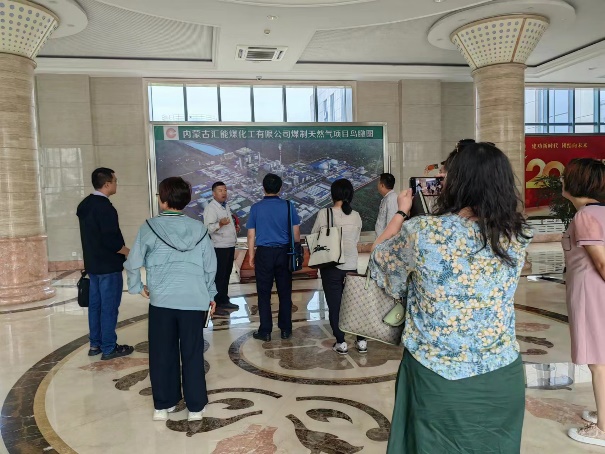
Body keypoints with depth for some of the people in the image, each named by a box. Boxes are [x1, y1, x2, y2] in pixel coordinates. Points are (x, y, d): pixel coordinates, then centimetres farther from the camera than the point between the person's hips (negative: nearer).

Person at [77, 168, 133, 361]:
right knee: (109, 307, -1)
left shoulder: (84, 205, 9)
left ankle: (95, 344, 24)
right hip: (108, 265, -9)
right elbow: (111, 240, -23)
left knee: (95, 304, 15)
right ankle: (109, 348, 7)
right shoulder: (105, 207, -20)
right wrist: (128, 252, -8)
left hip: (92, 263, 9)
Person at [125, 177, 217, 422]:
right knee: (193, 354, 10)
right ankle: (195, 406, 19)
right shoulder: (199, 229, 1)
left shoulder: (150, 227, -4)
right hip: (194, 301, 1)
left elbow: (133, 264, -2)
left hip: (161, 300, -1)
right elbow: (211, 266, 5)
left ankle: (162, 405, 24)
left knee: (162, 353, 13)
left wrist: (137, 287, 15)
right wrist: (210, 294, 17)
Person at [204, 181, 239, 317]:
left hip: (230, 246, 9)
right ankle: (216, 305, 3)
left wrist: (234, 228, 11)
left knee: (226, 275, 17)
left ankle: (224, 300, 28)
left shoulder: (226, 205, 15)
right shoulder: (211, 208, -14)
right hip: (219, 247, -9)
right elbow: (208, 228, -24)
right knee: (218, 276, -4)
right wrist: (220, 224, -40)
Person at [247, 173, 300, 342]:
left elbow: (251, 235, 0)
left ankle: (265, 331, 12)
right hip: (284, 252, 1)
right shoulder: (288, 206, -2)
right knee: (285, 293, 10)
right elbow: (296, 233, 2)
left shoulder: (256, 208, -3)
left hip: (264, 253, -1)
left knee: (264, 294, 7)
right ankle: (286, 330, 18)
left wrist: (251, 256, 10)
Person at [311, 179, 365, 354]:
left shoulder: (324, 213, -9)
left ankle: (341, 343, 13)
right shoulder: (356, 216, 0)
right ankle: (361, 341, 19)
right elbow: (356, 241, 11)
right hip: (351, 266, 3)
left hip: (331, 266, -3)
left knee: (335, 305, 7)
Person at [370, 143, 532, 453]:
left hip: (437, 378, -3)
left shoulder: (421, 232, -20)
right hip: (503, 377, 3)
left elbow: (380, 257, 0)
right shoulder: (516, 235, -9)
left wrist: (401, 213, 14)